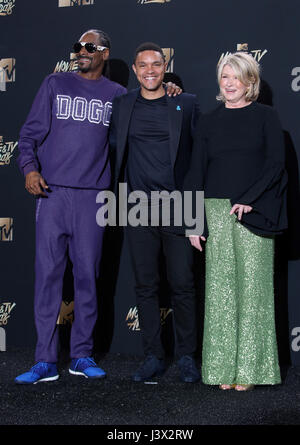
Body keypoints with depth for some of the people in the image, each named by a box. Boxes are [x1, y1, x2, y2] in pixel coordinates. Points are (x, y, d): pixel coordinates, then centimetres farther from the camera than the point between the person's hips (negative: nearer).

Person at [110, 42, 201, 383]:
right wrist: (119, 197, 9)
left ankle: (186, 357, 13)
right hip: (138, 209, 2)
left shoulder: (186, 104, 5)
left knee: (183, 284, 0)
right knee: (145, 286, 5)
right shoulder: (121, 106, 10)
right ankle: (153, 357, 15)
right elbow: (114, 149, 16)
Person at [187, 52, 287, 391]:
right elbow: (197, 172, 10)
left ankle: (249, 368, 4)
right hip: (216, 212, 2)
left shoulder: (265, 116, 6)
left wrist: (249, 200, -15)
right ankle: (223, 368, 8)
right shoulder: (209, 122, 12)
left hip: (253, 214, -2)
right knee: (220, 287, 1)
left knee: (252, 285, -3)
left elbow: (276, 164, -3)